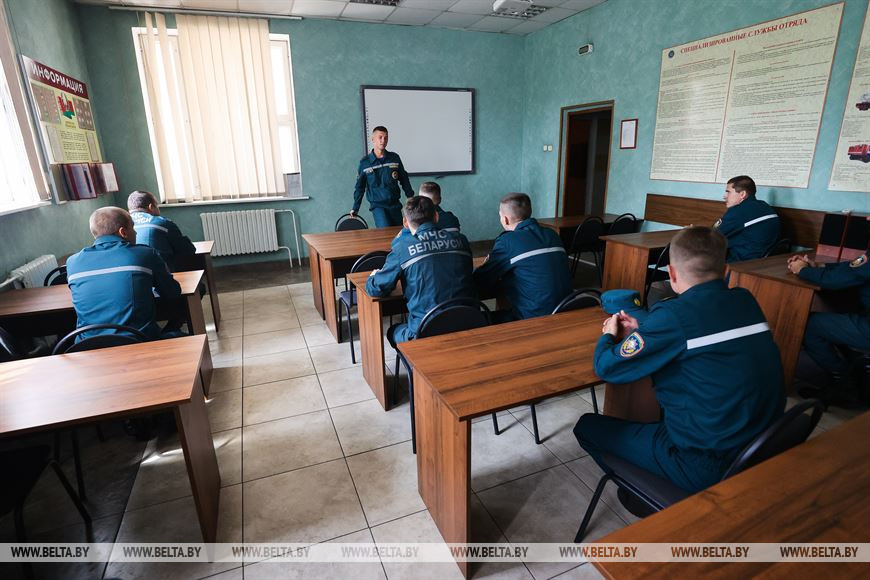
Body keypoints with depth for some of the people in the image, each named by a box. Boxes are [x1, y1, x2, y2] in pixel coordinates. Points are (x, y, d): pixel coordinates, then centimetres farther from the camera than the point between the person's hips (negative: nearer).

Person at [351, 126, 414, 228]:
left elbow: (404, 180, 10)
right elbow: (359, 187, 5)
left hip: (395, 204, 3)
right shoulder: (364, 162, -2)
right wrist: (355, 208, 6)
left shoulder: (395, 158, 2)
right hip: (377, 205, -3)